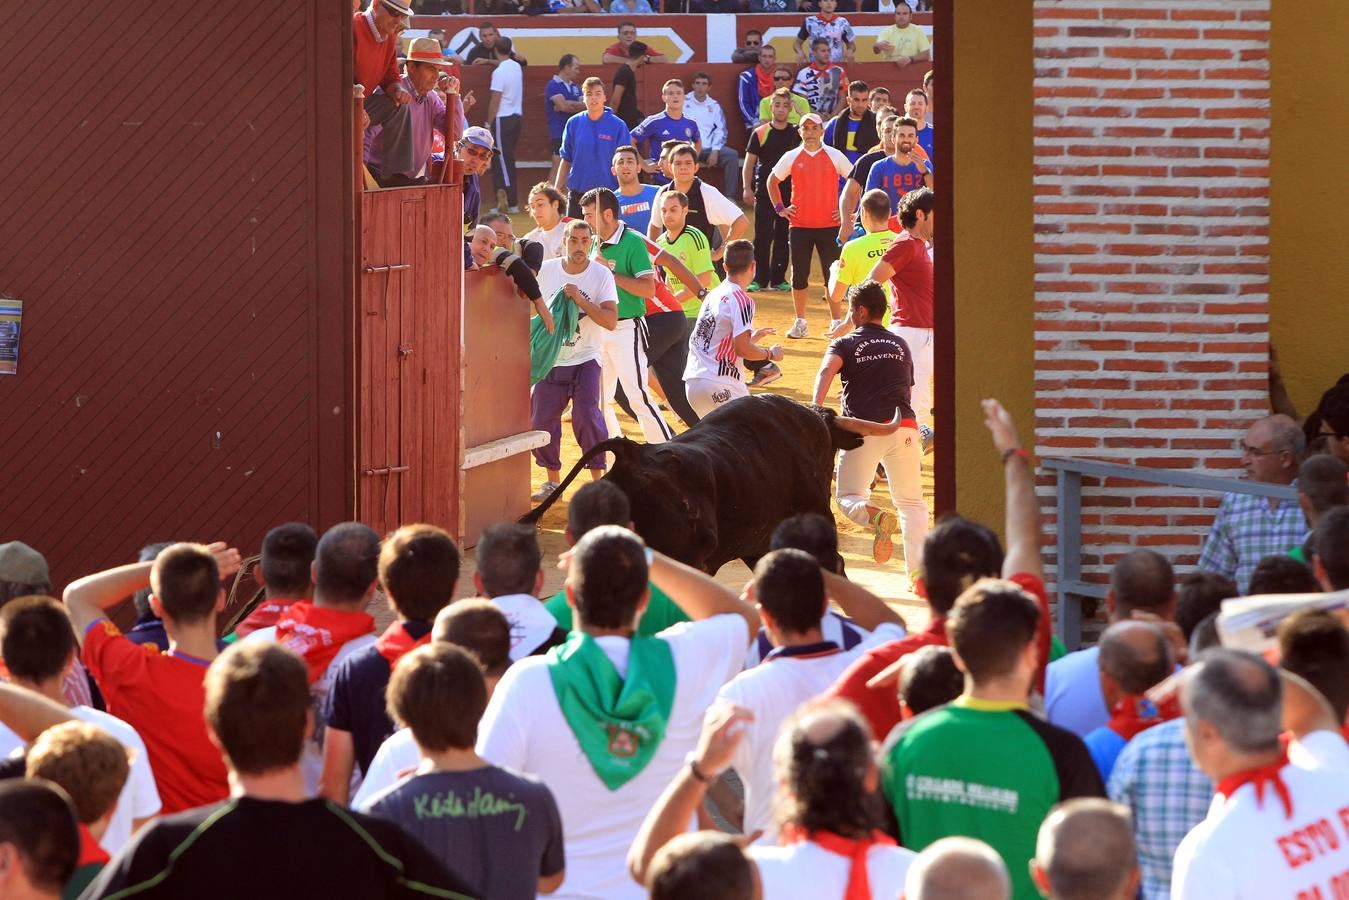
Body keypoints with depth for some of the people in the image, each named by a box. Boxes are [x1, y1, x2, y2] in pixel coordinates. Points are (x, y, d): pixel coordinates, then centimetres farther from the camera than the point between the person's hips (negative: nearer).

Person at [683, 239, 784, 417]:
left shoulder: (713, 295, 17)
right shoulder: (741, 300, -9)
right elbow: (742, 349, -16)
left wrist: (751, 338, 35)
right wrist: (770, 353, 1)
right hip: (719, 385, -9)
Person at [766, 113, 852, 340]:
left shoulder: (834, 156, 0)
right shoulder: (792, 157, 4)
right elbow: (772, 181, 16)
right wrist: (779, 208, 7)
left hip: (829, 225, -1)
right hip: (799, 225, 1)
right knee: (799, 275, 4)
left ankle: (836, 322, 7)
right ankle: (800, 322, 13)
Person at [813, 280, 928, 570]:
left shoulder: (844, 344, 8)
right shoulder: (901, 345, 20)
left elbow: (827, 370, -12)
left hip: (863, 430, -3)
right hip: (903, 427, 3)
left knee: (848, 497, 10)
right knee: (912, 503, 13)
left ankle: (876, 517, -26)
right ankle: (918, 570, -3)